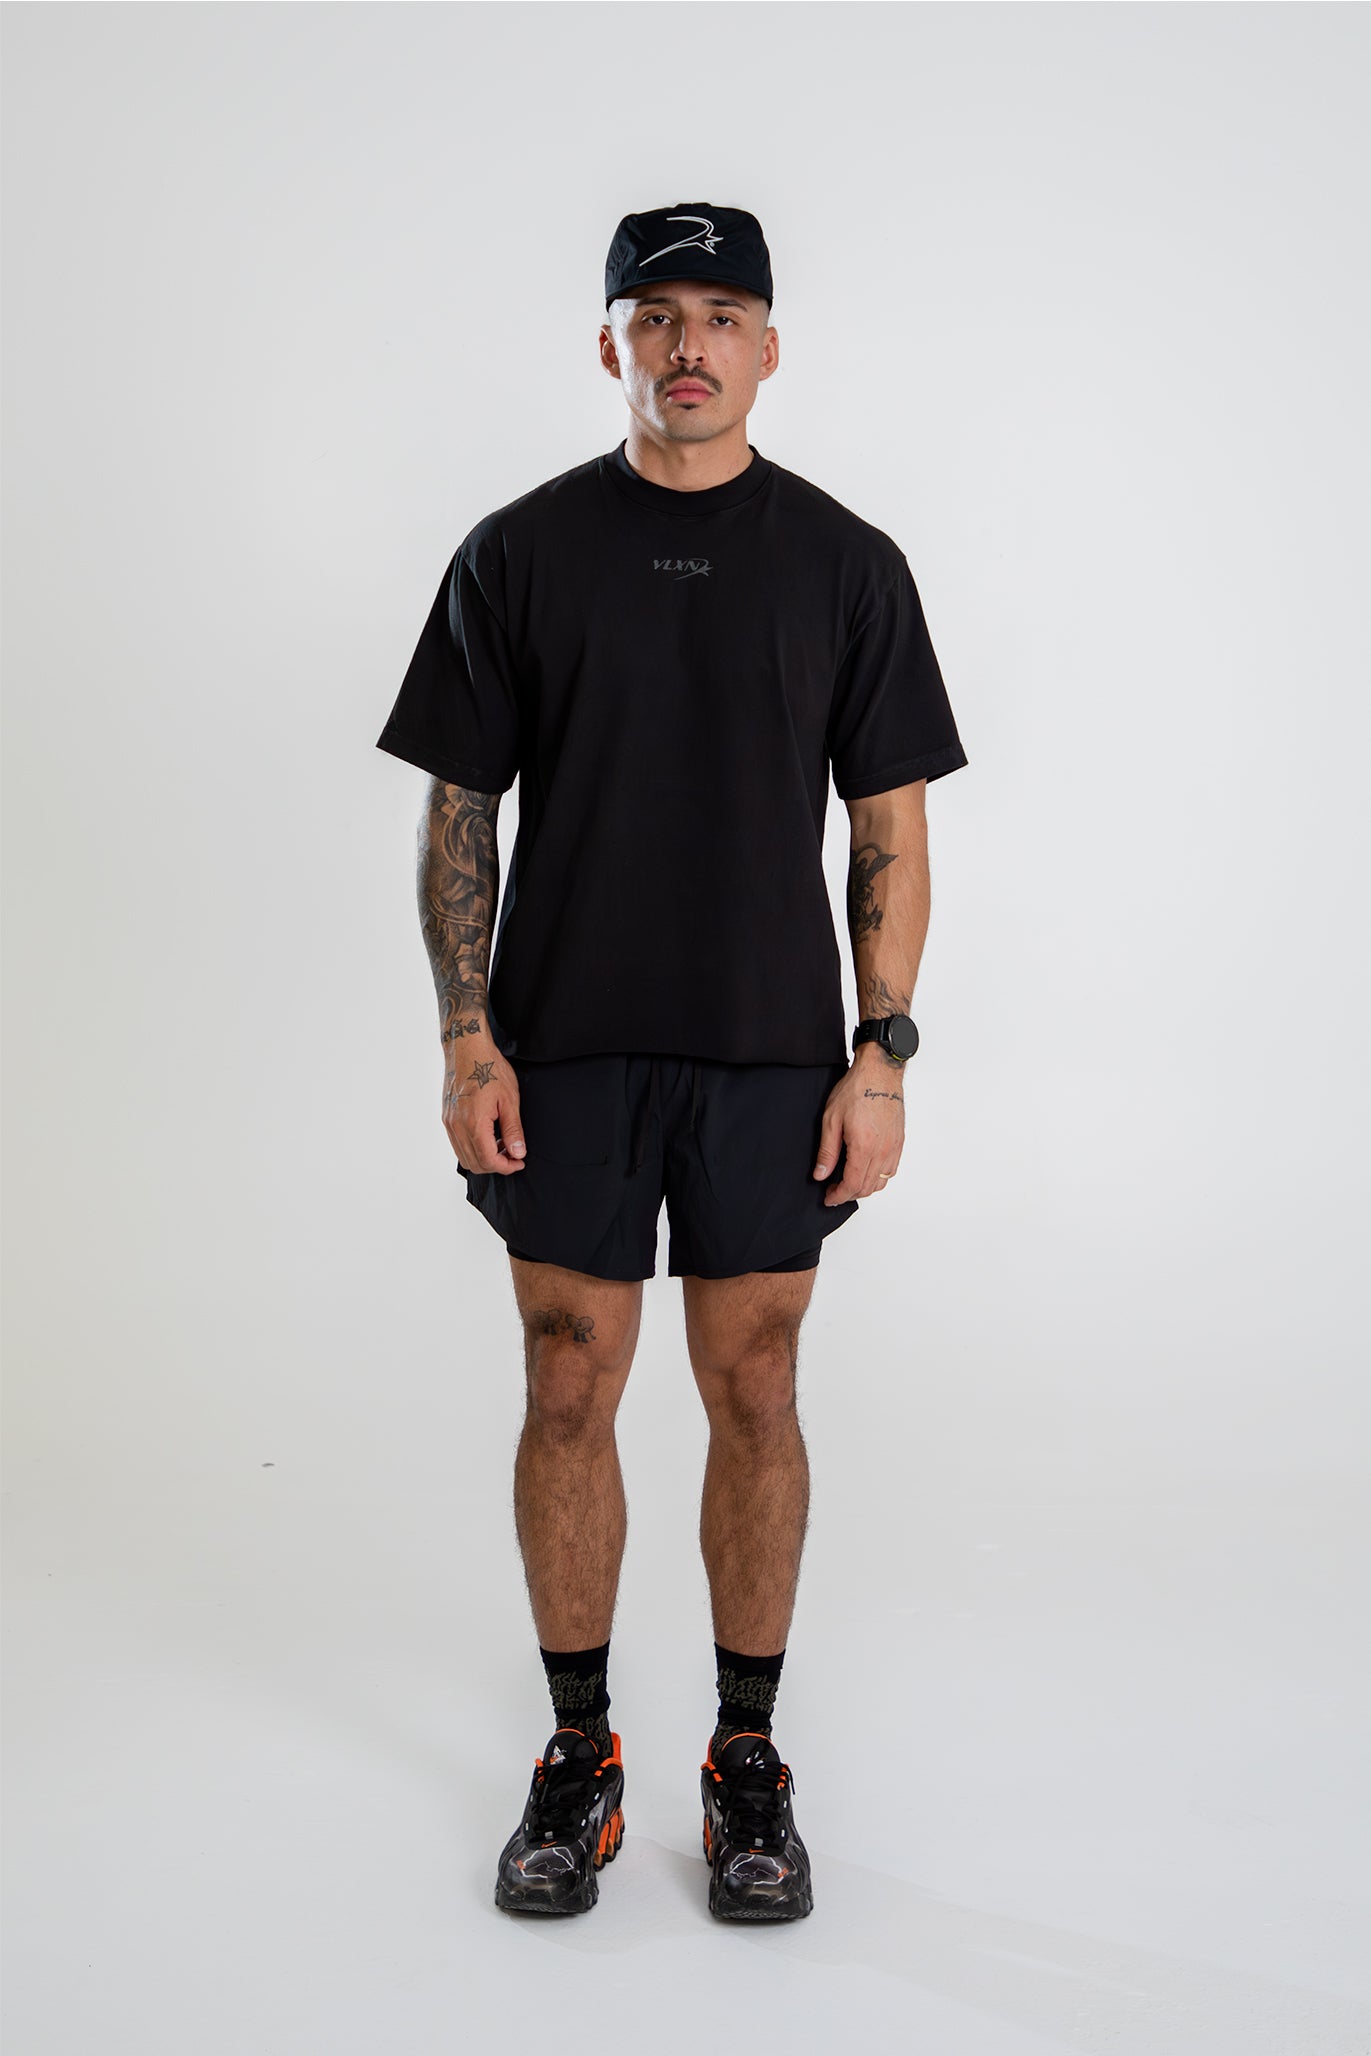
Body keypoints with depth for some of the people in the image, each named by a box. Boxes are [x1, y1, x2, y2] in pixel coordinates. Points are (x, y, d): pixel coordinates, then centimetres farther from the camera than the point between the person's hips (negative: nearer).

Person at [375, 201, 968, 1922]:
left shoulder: (846, 564, 3)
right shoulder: (519, 553, 3)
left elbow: (891, 833, 3)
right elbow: (458, 814, 3)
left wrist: (880, 1056, -5)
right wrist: (469, 1039, -6)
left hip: (770, 1054, 0)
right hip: (566, 1052, 0)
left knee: (752, 1396, 7)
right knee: (569, 1394, 6)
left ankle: (749, 1757, 23)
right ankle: (578, 1749, 24)